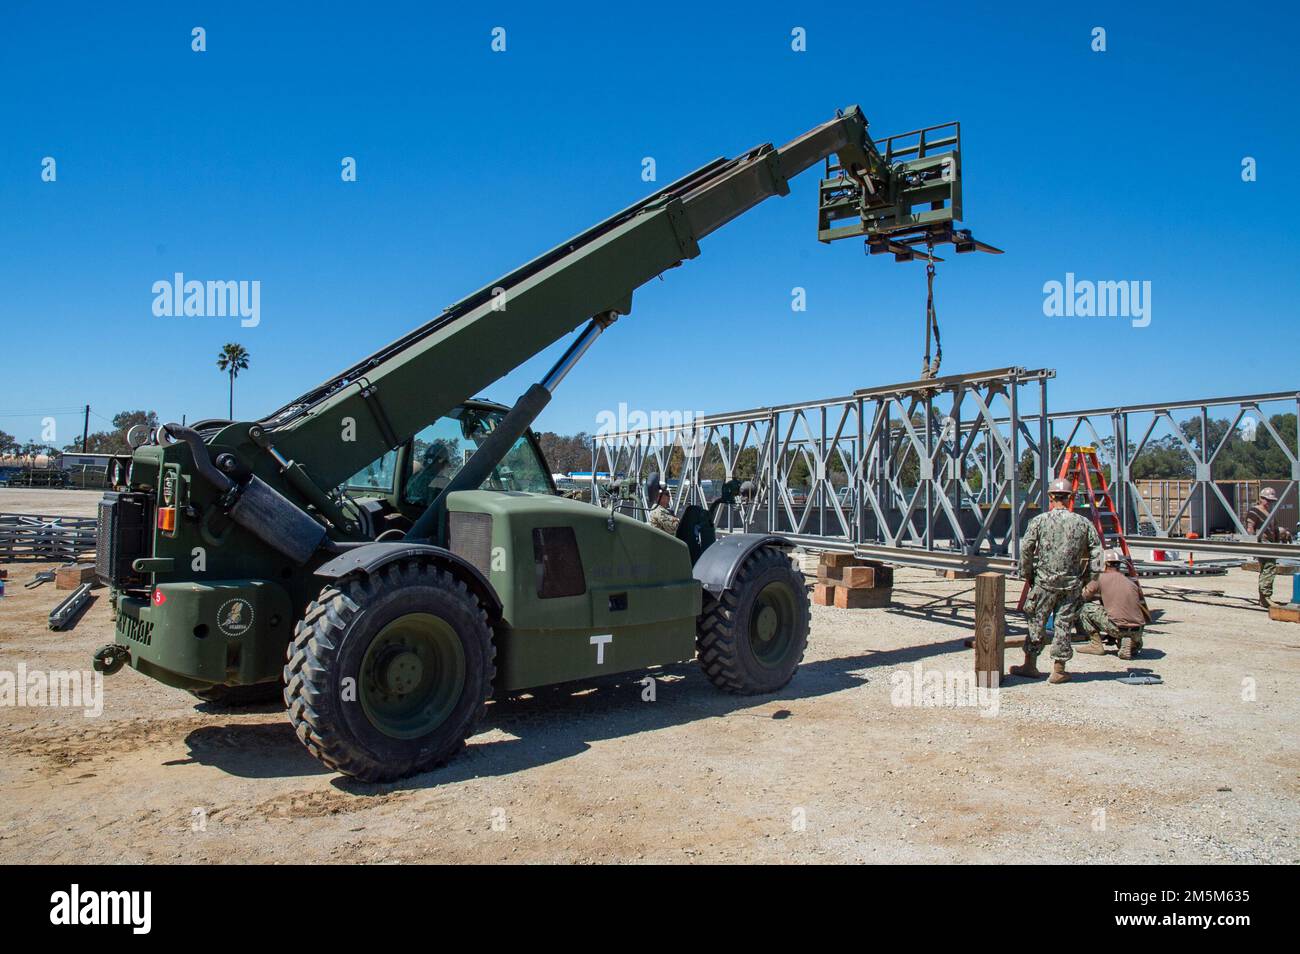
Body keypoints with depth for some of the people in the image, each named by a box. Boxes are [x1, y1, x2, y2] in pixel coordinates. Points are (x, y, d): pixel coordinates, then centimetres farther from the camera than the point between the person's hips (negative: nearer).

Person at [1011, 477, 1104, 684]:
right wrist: (1089, 580, 7)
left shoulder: (1039, 521, -6)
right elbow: (1096, 552, 1)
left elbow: (1025, 549, -8)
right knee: (1064, 625, 8)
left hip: (1044, 581, -2)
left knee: (1036, 622, 9)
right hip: (1072, 584, 2)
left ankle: (1030, 665, 15)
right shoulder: (1083, 523, 1)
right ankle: (1058, 669, 12)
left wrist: (1027, 574, 4)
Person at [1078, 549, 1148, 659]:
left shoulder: (1101, 578, 4)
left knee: (1086, 608, 11)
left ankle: (1096, 644, 9)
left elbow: (1085, 595, 12)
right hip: (1137, 632, 5)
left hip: (1117, 628, -5)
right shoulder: (1132, 582, 17)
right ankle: (1130, 644, 5)